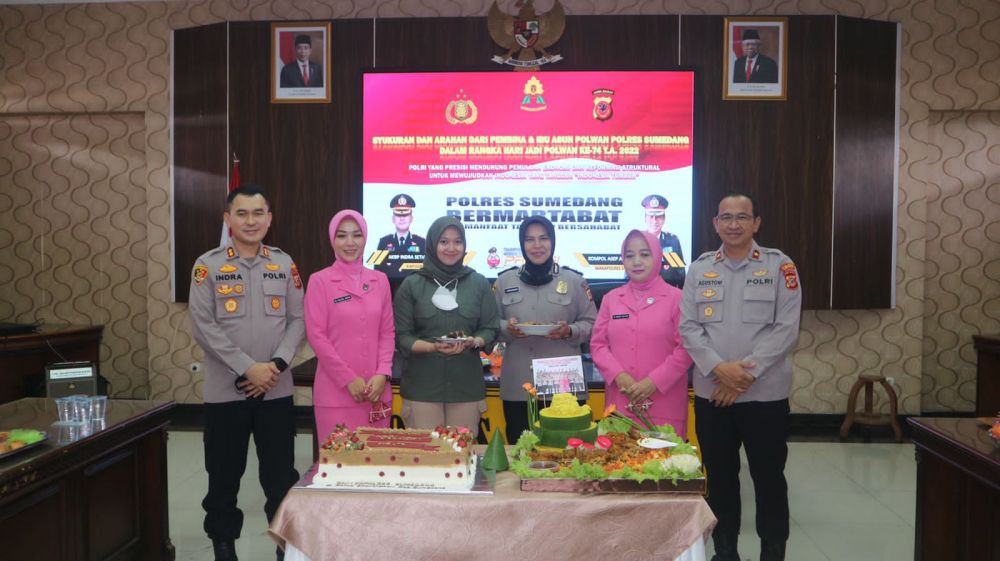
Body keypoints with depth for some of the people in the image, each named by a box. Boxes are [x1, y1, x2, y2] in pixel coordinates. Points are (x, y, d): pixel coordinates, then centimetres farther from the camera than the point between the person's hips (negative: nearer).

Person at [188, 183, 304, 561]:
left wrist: (276, 364, -12)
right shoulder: (208, 266, -2)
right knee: (224, 476, 10)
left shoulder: (284, 264, 6)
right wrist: (247, 369, -15)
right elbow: (204, 326, -9)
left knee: (282, 475, 8)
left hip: (277, 389, 2)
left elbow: (297, 320, 3)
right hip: (225, 391, -1)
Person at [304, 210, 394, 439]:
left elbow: (387, 332, 9)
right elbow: (316, 335, -7)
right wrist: (348, 379, -11)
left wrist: (382, 374, -5)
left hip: (376, 389, 4)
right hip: (336, 391, -4)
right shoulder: (320, 281, -3)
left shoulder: (380, 280, 9)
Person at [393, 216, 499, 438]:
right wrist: (434, 347, -17)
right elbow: (401, 337, 0)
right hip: (422, 386, -1)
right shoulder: (411, 285, 1)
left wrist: (472, 342, -14)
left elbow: (490, 330, 7)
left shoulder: (479, 283, 6)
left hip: (466, 384, 1)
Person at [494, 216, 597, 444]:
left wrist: (569, 331, -13)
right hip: (517, 387, 1)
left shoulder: (574, 280, 6)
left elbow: (591, 324, 7)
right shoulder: (504, 280, 10)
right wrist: (506, 328, -9)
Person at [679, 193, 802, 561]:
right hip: (711, 393, 2)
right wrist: (719, 368, -14)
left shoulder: (779, 265, -2)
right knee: (719, 476, 13)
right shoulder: (699, 268, 5)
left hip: (766, 393, -2)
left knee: (768, 476, 8)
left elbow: (786, 329, -8)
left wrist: (747, 371, -15)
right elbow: (689, 327, 0)